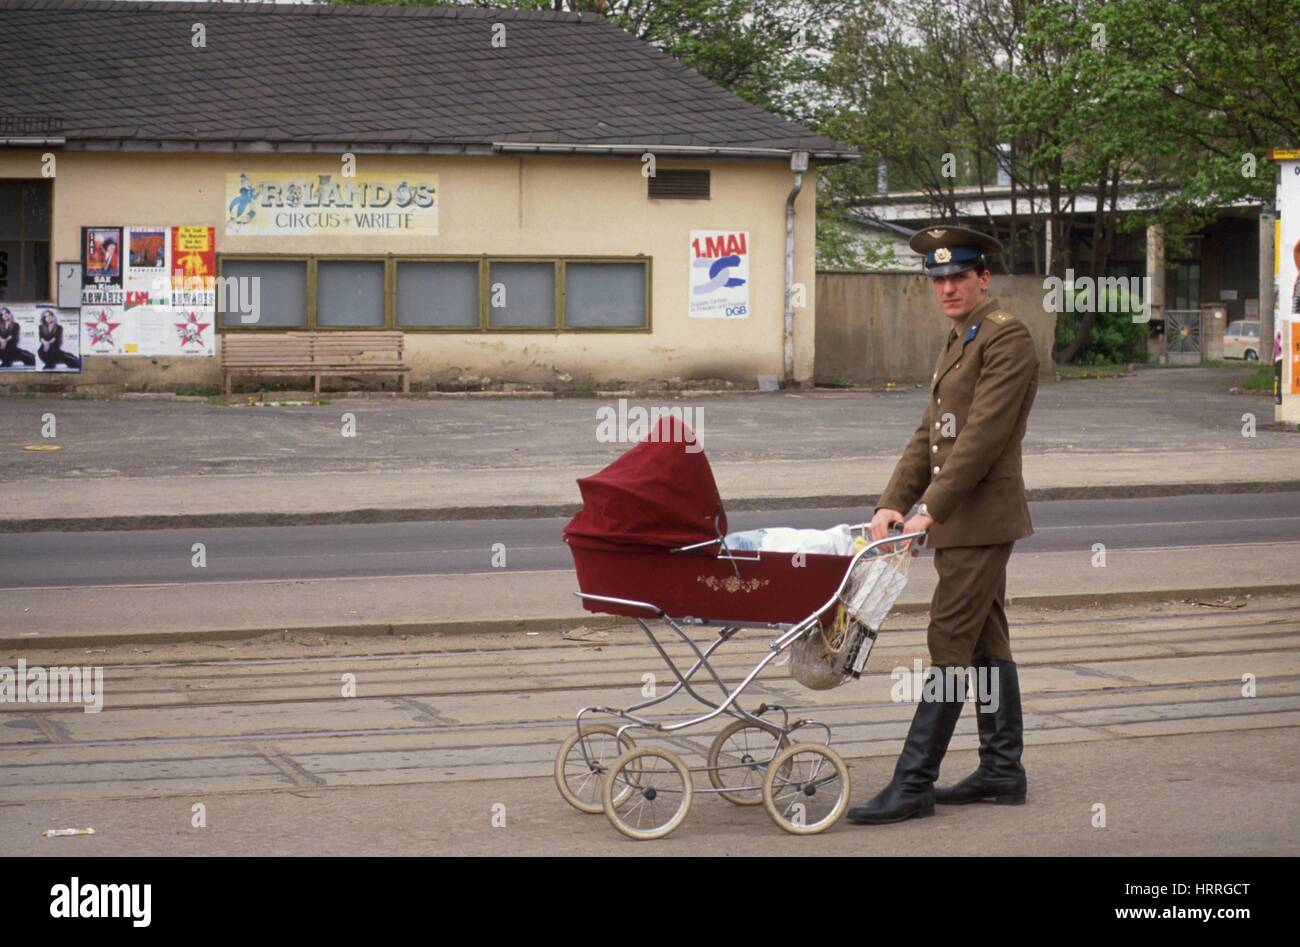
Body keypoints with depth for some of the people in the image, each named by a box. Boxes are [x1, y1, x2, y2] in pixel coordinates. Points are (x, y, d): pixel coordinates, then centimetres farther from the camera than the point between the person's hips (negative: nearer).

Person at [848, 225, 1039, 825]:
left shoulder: (1007, 339, -12)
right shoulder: (958, 343, 18)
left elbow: (983, 436, -20)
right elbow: (928, 436, 16)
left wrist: (931, 507, -20)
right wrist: (892, 502, 4)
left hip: (980, 520, -10)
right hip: (960, 522, 10)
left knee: (951, 648, -8)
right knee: (986, 643, 13)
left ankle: (913, 784, -8)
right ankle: (1002, 770, 20)